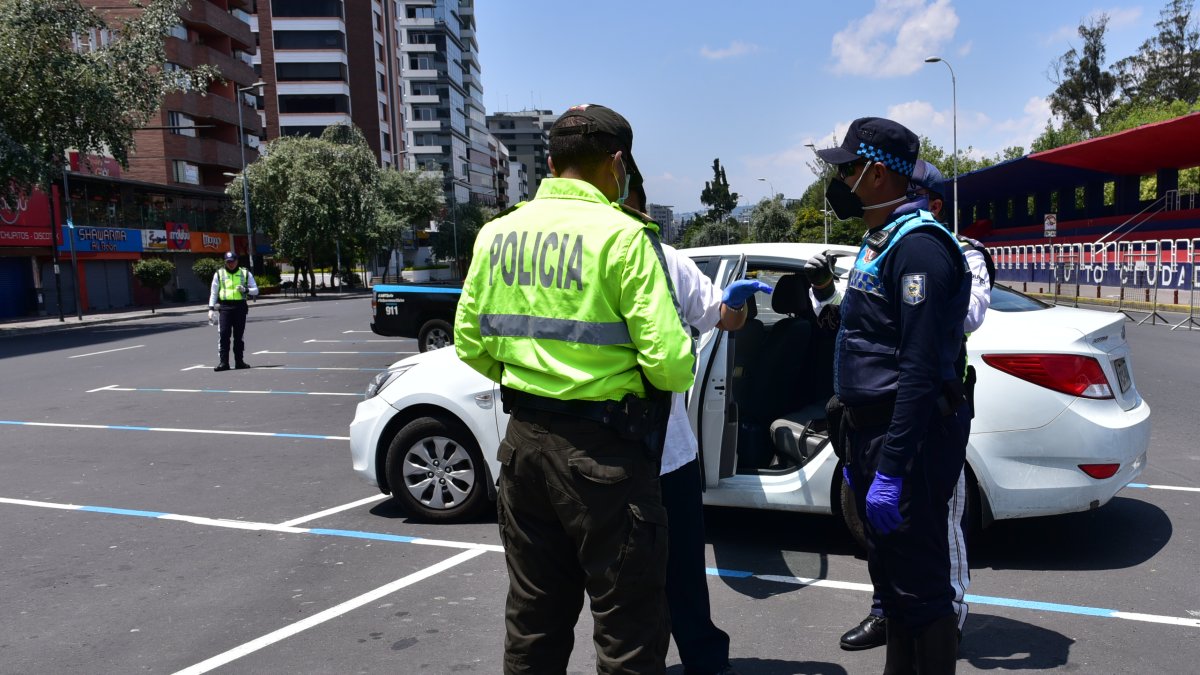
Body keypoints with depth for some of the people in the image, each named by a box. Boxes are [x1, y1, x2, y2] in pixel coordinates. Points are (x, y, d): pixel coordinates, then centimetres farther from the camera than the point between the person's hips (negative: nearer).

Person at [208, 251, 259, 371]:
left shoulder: (245, 273, 9)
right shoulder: (219, 274, 8)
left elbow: (255, 290, 10)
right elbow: (213, 293, 11)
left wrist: (245, 290, -10)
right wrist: (211, 308, 4)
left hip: (240, 307, 1)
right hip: (225, 307, -1)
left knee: (239, 335, 7)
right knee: (224, 335, -7)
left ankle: (239, 361, 14)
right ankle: (223, 362, -5)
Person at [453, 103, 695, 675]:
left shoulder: (496, 234, 5)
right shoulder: (622, 235, -13)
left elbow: (470, 344, 10)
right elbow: (667, 360, -18)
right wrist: (681, 372, 4)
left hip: (524, 439, 7)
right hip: (604, 453, -6)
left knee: (534, 615, 21)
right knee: (628, 627, 8)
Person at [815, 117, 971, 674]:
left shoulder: (916, 245, -17)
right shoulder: (877, 242, 15)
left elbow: (921, 370, -24)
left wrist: (891, 469, -26)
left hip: (907, 439, -10)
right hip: (871, 430, 10)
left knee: (919, 585, 0)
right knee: (890, 577, 21)